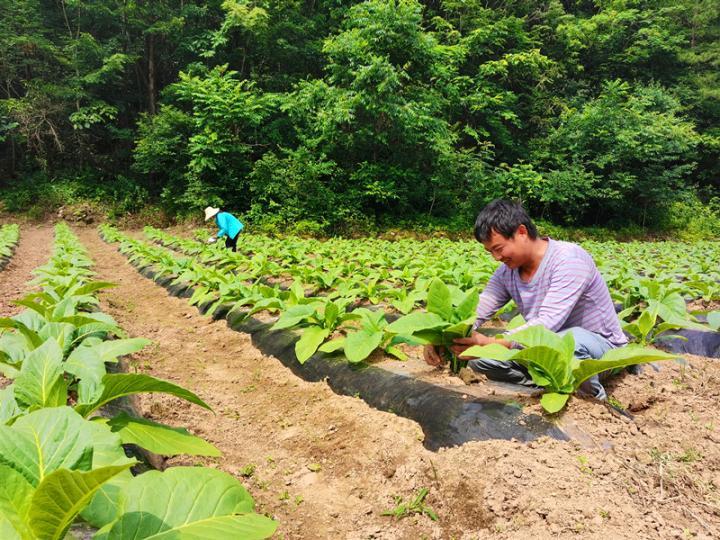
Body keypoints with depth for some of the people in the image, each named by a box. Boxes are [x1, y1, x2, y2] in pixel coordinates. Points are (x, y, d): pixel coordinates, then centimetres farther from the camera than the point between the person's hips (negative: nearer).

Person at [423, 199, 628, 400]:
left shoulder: (569, 259, -24)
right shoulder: (507, 272, -4)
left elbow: (548, 324, -33)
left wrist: (491, 343, -41)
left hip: (599, 344, -5)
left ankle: (592, 393, -10)